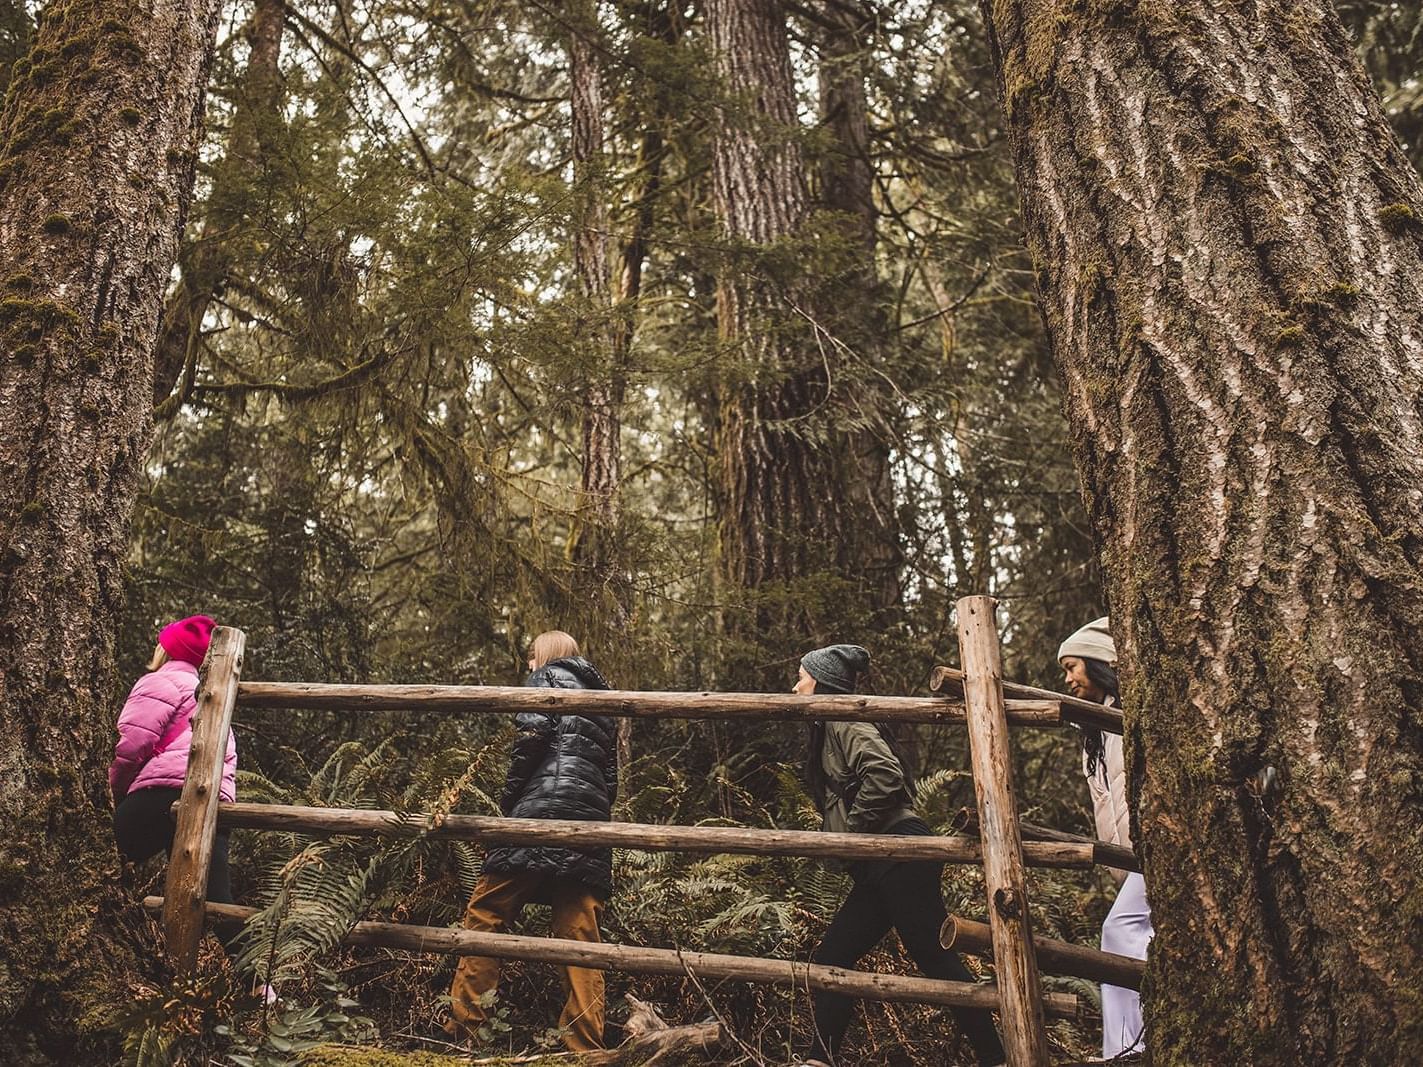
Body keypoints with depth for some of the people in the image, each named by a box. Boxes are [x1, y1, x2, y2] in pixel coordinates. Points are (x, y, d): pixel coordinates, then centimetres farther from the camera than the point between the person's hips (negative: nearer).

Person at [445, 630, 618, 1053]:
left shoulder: (548, 677, 11)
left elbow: (533, 734, -8)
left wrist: (509, 800, -1)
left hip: (545, 807, -7)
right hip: (592, 821, 7)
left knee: (485, 915, -2)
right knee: (580, 935, 4)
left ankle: (462, 1029, -5)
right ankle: (585, 1047, 2)